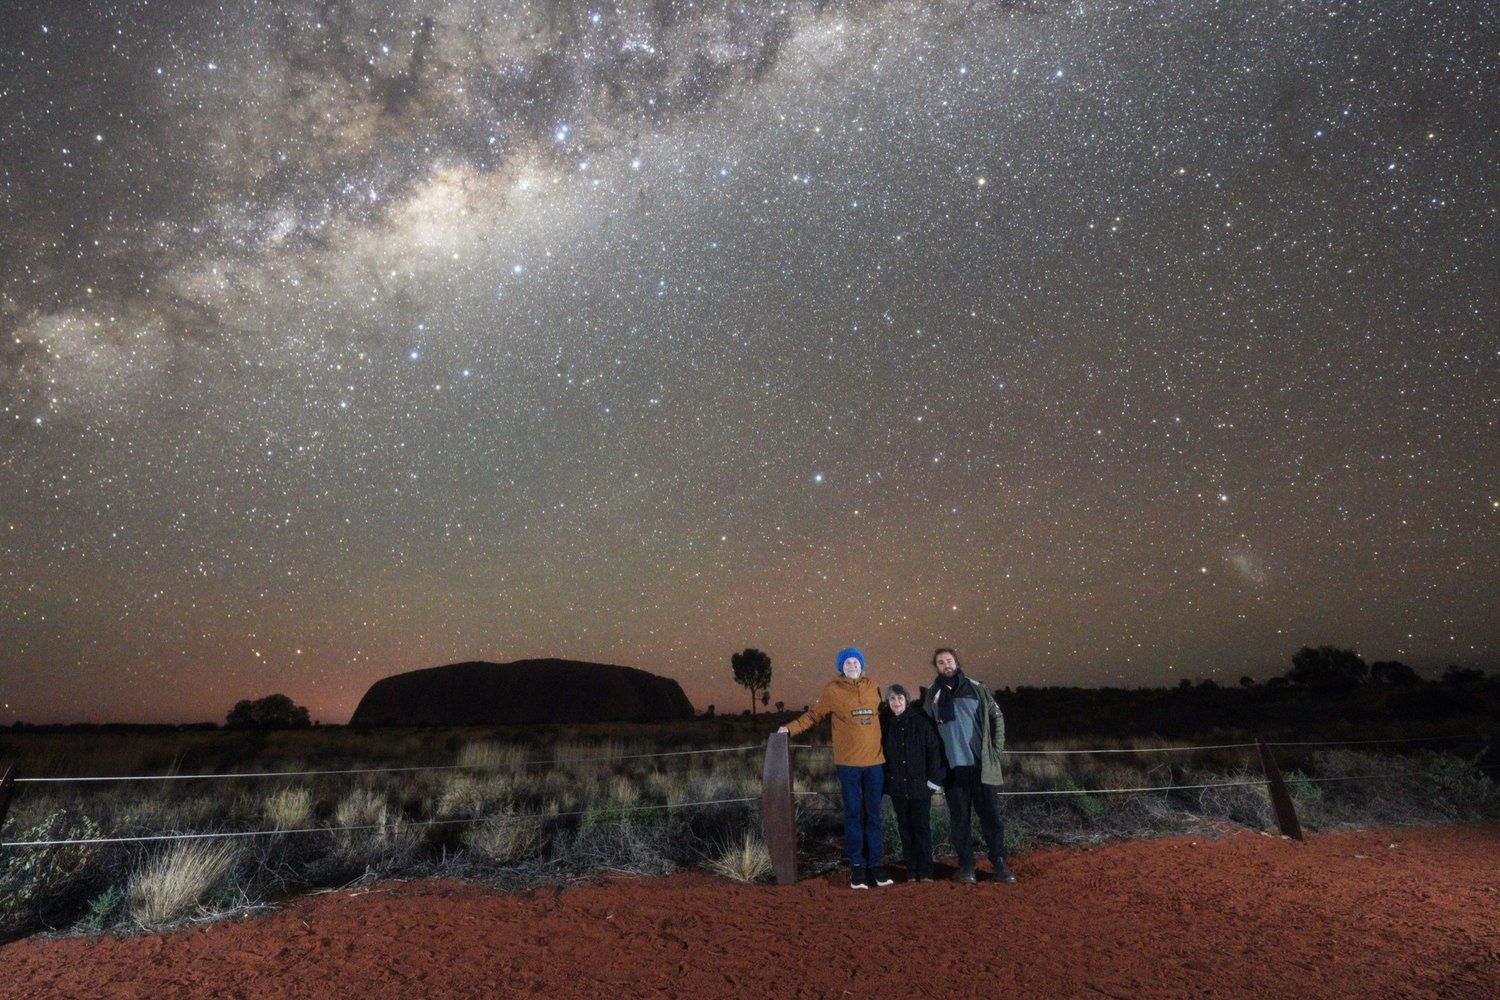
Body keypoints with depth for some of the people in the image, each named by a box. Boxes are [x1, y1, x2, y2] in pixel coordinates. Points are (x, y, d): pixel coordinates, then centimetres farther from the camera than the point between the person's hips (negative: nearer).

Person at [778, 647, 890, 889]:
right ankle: (857, 865, 14)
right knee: (853, 815, 3)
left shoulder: (872, 687, 7)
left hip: (875, 762, 3)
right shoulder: (832, 689, -3)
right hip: (849, 763, -3)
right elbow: (814, 714, 4)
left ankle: (875, 864, 19)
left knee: (874, 815, 9)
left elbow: (881, 715, 17)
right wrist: (791, 728, -5)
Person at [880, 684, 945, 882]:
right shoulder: (886, 725, 4)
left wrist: (934, 778, -7)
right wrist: (886, 781, 4)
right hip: (897, 786, 3)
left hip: (919, 784, -3)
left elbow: (934, 749, -4)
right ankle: (911, 871, 16)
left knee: (922, 827, 1)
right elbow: (883, 753, 9)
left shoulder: (920, 720, -4)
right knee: (905, 828, 8)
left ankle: (925, 871, 10)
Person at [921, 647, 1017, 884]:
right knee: (960, 819, 6)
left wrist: (996, 750, 2)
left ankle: (1000, 864, 15)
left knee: (991, 816, 4)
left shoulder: (977, 689, 2)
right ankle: (966, 866, 16)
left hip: (982, 765, 0)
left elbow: (997, 717, 8)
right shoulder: (931, 694, 4)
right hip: (952, 767, 0)